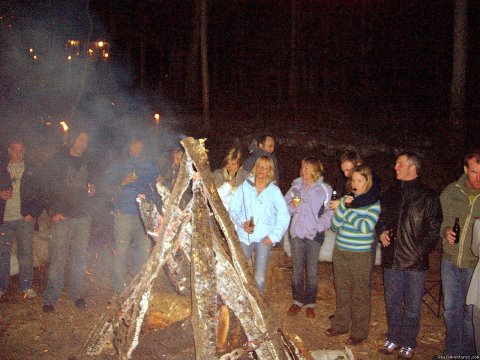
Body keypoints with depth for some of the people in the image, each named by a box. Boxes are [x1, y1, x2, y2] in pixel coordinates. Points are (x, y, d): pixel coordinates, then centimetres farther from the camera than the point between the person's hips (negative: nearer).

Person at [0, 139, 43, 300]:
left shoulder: (31, 171, 9)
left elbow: (38, 195, 6)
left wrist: (33, 214, -5)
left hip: (25, 219, -1)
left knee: (26, 253, 0)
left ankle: (27, 286, 7)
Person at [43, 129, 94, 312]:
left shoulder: (86, 163, 16)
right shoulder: (58, 160, 2)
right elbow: (51, 187, -2)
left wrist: (91, 190, 4)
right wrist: (54, 211, -11)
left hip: (82, 217, 4)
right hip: (62, 216, -4)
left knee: (79, 258, 6)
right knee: (57, 258, -5)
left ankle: (77, 294, 16)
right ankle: (50, 297, 3)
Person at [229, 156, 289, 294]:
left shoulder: (274, 190, 1)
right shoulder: (244, 187, 2)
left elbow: (284, 216, 1)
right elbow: (233, 208, 5)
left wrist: (274, 236, -5)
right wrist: (242, 223, -11)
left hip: (264, 239, -1)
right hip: (244, 237, 1)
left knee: (259, 278, -1)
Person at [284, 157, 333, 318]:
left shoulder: (324, 189, -4)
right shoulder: (296, 187, 2)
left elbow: (329, 212, -3)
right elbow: (284, 207, 6)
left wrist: (320, 226, -16)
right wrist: (293, 206, -14)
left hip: (314, 234, -2)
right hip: (297, 233, 2)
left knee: (312, 271, 5)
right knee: (297, 270, 11)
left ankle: (310, 303, 19)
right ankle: (297, 301, 25)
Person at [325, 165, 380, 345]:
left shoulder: (374, 202, -7)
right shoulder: (347, 198, 6)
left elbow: (366, 226, -19)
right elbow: (335, 226, 2)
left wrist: (346, 211, -14)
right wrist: (343, 206, -11)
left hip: (360, 255, -5)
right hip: (340, 251, 5)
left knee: (360, 293, 4)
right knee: (341, 290, 15)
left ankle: (359, 332, 17)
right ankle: (340, 324, 30)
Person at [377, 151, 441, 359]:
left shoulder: (428, 197, -7)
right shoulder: (391, 194, 8)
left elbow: (434, 230, -7)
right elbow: (381, 219, 19)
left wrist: (421, 251, -17)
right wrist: (381, 232, -1)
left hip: (415, 263, -4)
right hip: (392, 260, 5)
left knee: (412, 306, 9)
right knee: (392, 302, 16)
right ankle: (393, 339, 33)